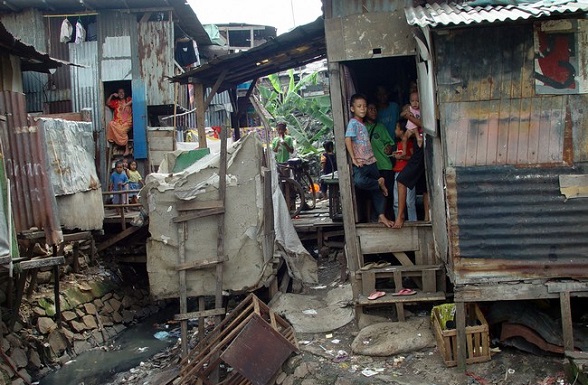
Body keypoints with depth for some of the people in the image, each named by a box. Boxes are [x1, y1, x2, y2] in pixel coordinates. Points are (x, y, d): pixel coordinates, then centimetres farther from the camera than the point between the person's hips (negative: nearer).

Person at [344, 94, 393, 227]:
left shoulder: (363, 124, 19)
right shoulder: (353, 123, -6)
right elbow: (347, 140, -18)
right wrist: (353, 158, -22)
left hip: (371, 161, 8)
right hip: (360, 163, -8)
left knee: (377, 190, 6)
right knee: (359, 181, -36)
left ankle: (381, 216, 10)